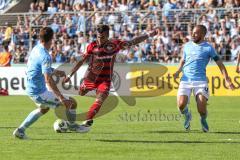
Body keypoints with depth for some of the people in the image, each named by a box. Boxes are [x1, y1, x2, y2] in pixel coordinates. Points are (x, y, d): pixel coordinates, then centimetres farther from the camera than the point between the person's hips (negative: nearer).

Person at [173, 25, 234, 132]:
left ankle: (203, 120, 20)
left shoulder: (208, 48, 3)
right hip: (185, 80, 3)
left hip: (200, 81, -3)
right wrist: (178, 72, 8)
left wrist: (227, 80, -4)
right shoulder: (187, 46, 14)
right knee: (181, 104, -20)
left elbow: (219, 63, 5)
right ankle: (187, 116, 15)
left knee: (202, 110, -16)